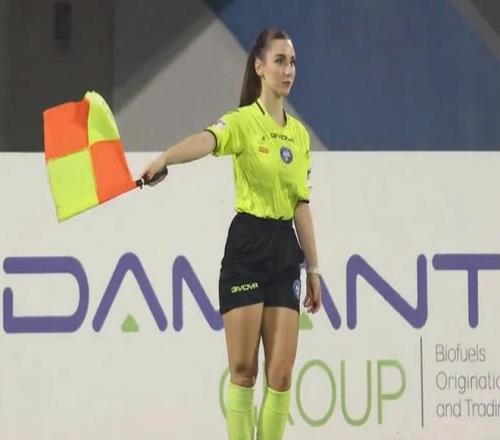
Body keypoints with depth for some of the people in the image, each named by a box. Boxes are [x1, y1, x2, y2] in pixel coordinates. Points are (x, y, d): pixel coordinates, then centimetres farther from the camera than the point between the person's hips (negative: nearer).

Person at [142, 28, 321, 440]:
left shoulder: (300, 133, 11)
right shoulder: (242, 122, -8)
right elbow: (205, 141, -30)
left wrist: (313, 267, 12)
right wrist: (165, 158, -51)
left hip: (286, 250, 5)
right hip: (247, 246, -5)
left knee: (281, 372, 1)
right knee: (243, 369, -2)